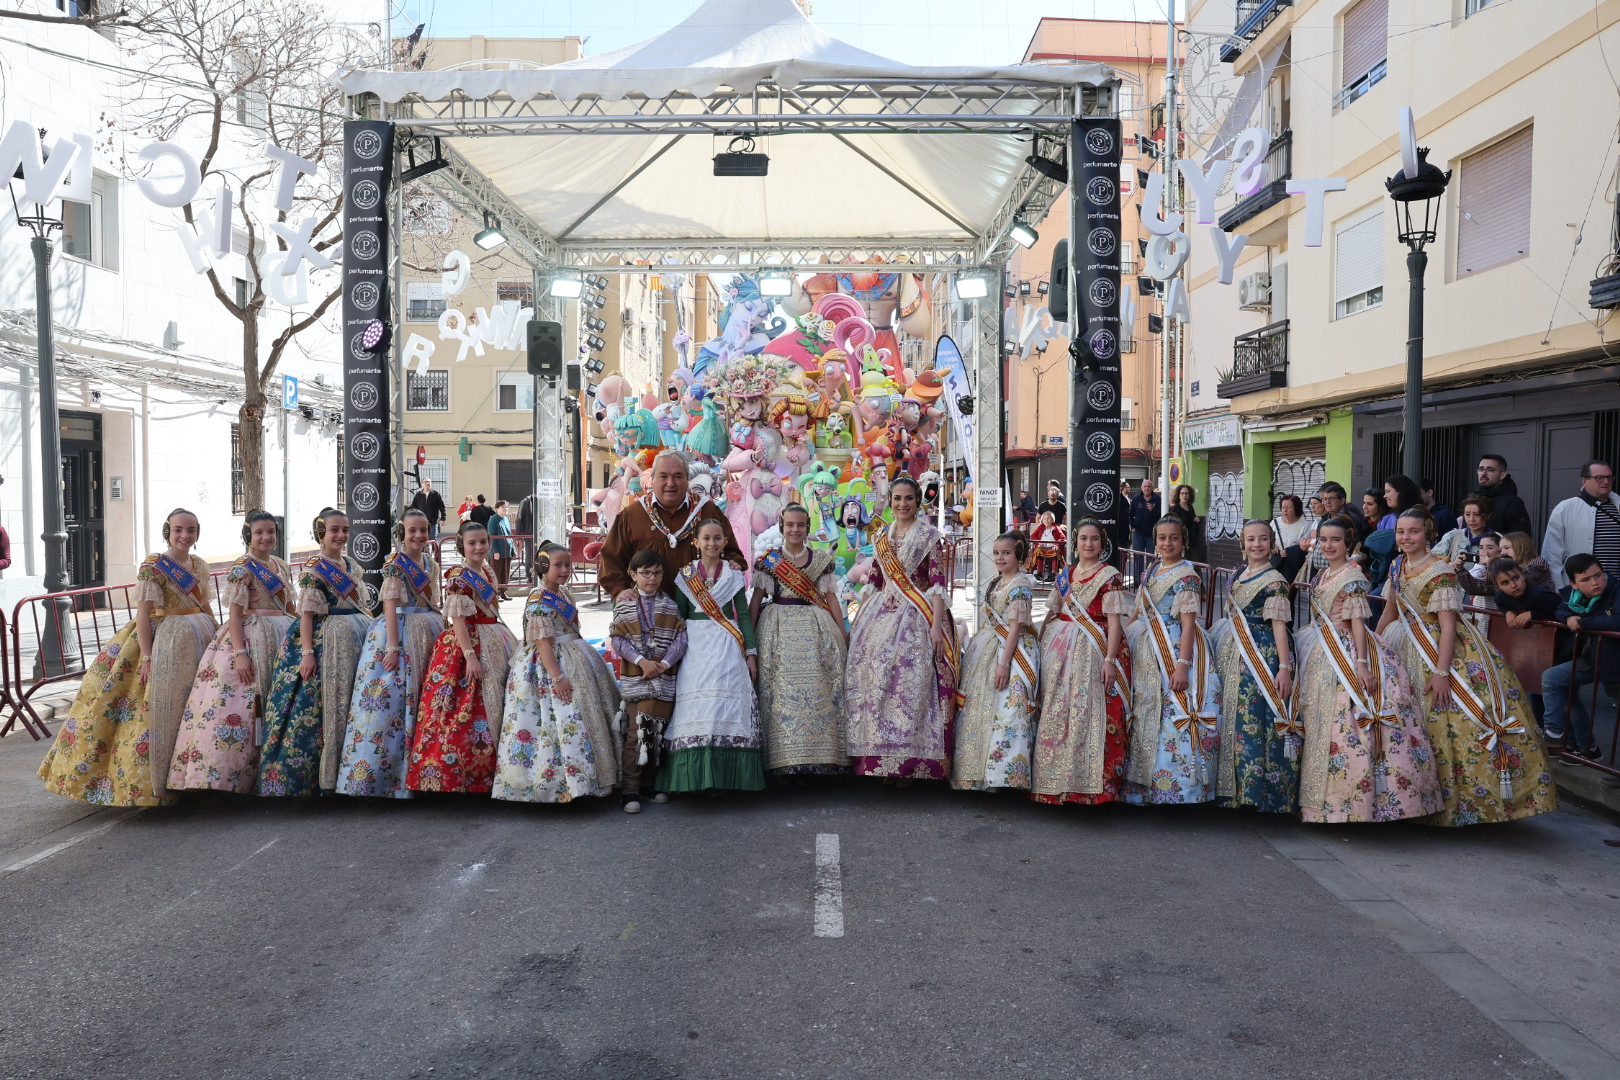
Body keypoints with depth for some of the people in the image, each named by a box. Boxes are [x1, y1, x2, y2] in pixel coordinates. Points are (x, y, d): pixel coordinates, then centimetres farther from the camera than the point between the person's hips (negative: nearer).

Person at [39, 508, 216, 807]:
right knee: (156, 707, -7)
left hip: (201, 638, 6)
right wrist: (147, 657, -20)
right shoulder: (152, 566, -8)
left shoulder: (199, 565, 10)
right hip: (163, 639, -6)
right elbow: (142, 613, -12)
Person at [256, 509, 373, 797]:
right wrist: (307, 652, -18)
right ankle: (325, 777, -1)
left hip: (358, 637, 7)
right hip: (327, 641, -7)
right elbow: (307, 612, -11)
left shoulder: (353, 566, 14)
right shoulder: (313, 568, -6)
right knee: (326, 705, -6)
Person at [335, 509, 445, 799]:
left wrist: (443, 633, 12)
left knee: (426, 700, 9)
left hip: (430, 633, 7)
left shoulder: (431, 564, 12)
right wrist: (393, 647, -20)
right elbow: (390, 606, -14)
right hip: (400, 631, -7)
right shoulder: (395, 565, -8)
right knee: (391, 700, -8)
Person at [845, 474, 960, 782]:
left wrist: (936, 626, -16)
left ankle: (908, 761, -4)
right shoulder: (880, 537, 15)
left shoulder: (930, 537, 0)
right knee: (874, 676, -3)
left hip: (916, 618, -5)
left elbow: (938, 586, -6)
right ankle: (880, 757, 6)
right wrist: (857, 621, 13)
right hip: (880, 617, 5)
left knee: (911, 682, -11)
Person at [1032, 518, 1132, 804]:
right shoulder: (1063, 575, 13)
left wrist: (1109, 659, -18)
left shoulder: (1110, 577, -4)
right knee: (1056, 714, 7)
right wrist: (1045, 646, 12)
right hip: (1061, 649, 6)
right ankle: (1058, 780, 17)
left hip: (1094, 651, -6)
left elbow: (1115, 622, -10)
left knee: (1089, 714, -9)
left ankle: (1088, 784, -2)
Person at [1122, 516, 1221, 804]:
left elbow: (1188, 623, -16)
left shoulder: (1186, 575, -10)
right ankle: (1144, 785, 21)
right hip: (1149, 653, 8)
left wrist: (1182, 664, -23)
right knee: (1147, 716, 12)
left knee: (1176, 718, -8)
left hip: (1176, 651, -8)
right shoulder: (1152, 573, 13)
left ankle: (1177, 787, 0)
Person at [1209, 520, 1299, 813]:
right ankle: (1236, 788, 19)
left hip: (1264, 657, -8)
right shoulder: (1239, 575, 13)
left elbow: (1279, 625, -14)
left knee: (1258, 721, -8)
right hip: (1236, 658, 8)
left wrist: (1284, 667, -19)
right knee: (1236, 720, 10)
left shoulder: (1274, 581, -9)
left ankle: (1261, 790, -1)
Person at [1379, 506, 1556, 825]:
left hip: (1447, 649, -8)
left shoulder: (1439, 571, -17)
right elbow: (1391, 611, 17)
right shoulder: (1397, 567, 5)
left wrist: (1441, 672, -25)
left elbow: (1448, 624, -21)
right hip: (1412, 649, 8)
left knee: (1459, 717, -11)